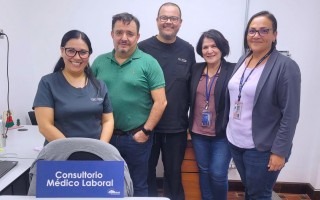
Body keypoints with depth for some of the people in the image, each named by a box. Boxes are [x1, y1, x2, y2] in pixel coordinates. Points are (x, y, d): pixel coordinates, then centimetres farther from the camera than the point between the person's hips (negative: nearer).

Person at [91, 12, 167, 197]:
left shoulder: (149, 63, -7)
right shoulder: (100, 62, 5)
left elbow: (160, 102, -9)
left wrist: (145, 131, -11)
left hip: (136, 137, -3)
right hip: (105, 136, 4)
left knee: (137, 186, 15)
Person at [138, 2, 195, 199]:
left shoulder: (187, 50, 3)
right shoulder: (143, 48, -4)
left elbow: (192, 86, 8)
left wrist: (189, 114, 8)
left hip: (177, 125, 2)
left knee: (174, 172, 17)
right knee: (146, 170, 15)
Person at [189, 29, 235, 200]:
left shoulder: (233, 70, -9)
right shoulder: (196, 69, 3)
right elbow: (189, 99, 9)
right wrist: (188, 125, 8)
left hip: (223, 134, -4)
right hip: (198, 132, 4)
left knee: (218, 174, 3)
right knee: (204, 171, 16)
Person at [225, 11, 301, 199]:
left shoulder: (286, 67, -14)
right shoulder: (242, 60, 5)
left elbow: (290, 115, -16)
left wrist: (280, 151, -17)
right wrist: (229, 131, 12)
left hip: (262, 148, -5)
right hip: (235, 142, 6)